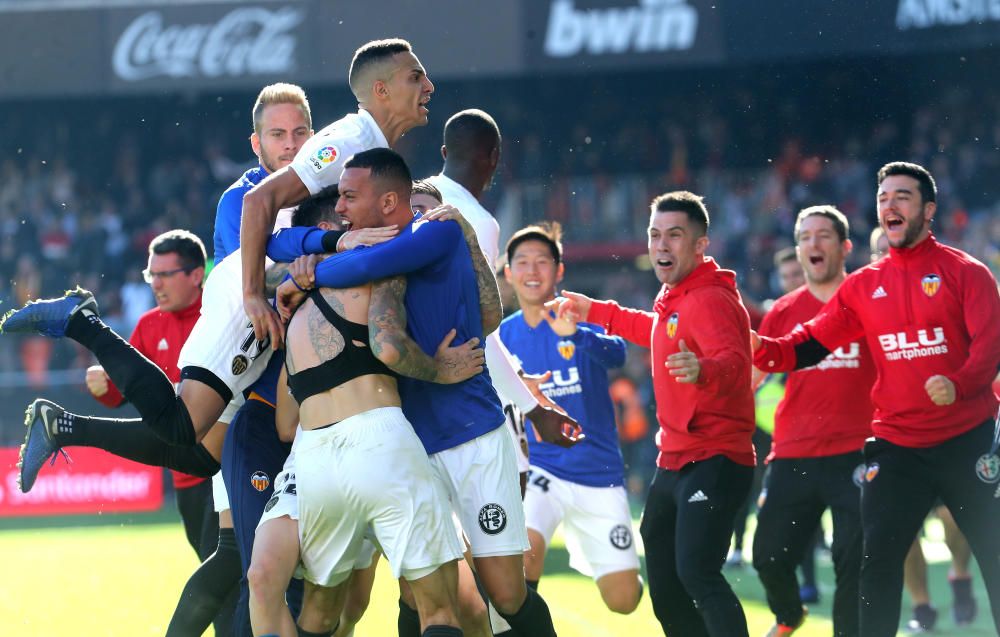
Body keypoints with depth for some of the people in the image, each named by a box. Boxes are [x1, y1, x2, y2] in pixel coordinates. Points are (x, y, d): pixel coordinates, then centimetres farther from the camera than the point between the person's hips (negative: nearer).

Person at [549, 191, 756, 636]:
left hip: (713, 463, -10)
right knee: (665, 587, 17)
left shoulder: (710, 300, -18)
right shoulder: (673, 298, 11)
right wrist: (596, 312, 40)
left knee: (696, 574, -28)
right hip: (673, 463, 10)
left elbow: (734, 362, -38)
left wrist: (703, 370, -60)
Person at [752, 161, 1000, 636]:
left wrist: (958, 384, -31)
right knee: (878, 561, -1)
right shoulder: (863, 285, 8)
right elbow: (810, 346, 7)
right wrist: (761, 349, -12)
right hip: (896, 447, 3)